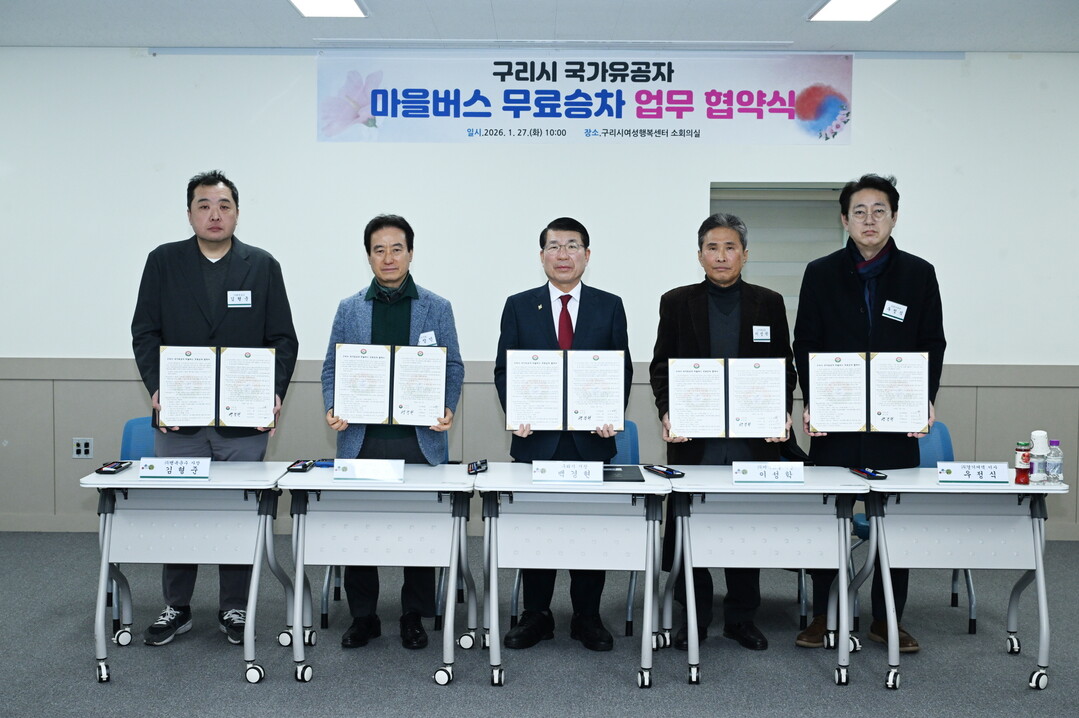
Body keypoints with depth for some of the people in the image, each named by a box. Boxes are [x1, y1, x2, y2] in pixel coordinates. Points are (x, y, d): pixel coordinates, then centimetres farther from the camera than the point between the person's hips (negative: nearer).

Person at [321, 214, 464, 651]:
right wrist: (332, 408, -8)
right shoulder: (349, 309, 9)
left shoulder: (437, 308, 6)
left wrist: (447, 409, -12)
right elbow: (331, 367, 9)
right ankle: (362, 617, 21)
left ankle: (414, 617, 20)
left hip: (420, 438, -1)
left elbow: (453, 367, 5)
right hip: (362, 439, 1)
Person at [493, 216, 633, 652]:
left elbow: (622, 369, 6)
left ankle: (587, 618, 20)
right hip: (537, 437, 0)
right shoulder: (519, 306, 6)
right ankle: (536, 616, 20)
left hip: (592, 438, 0)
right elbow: (504, 369, 6)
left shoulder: (609, 306, 7)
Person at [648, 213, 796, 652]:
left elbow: (784, 367, 9)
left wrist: (782, 413, -5)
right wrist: (667, 411, -10)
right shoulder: (676, 303, 5)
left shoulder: (769, 304, 8)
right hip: (694, 437, -1)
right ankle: (694, 617, 18)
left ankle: (741, 617, 22)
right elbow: (660, 365, 5)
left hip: (753, 436, 1)